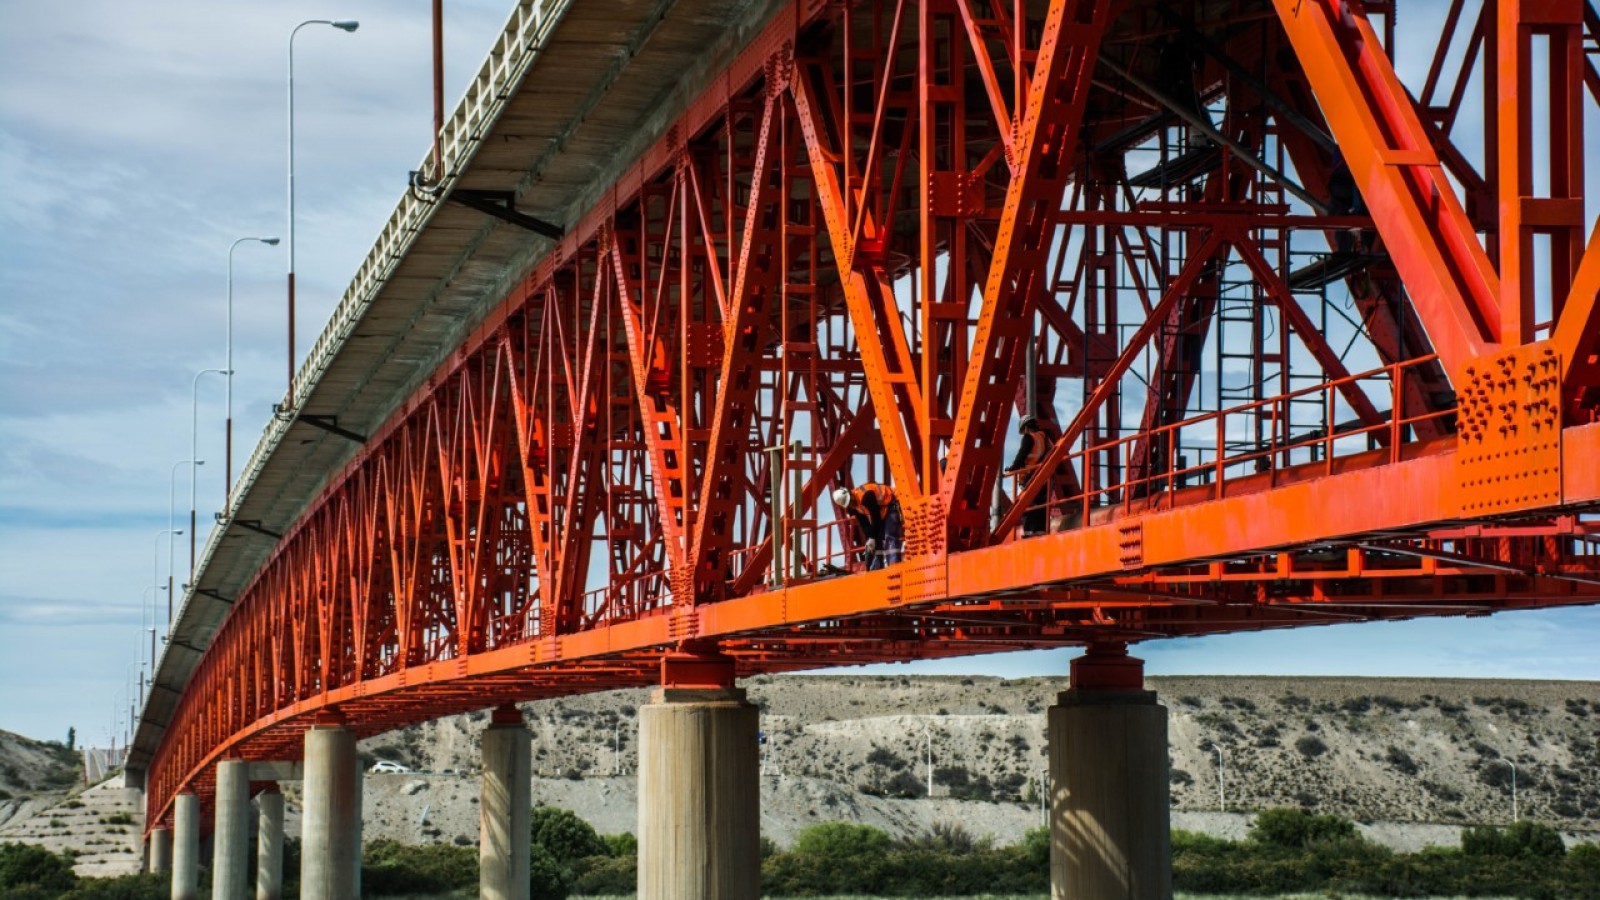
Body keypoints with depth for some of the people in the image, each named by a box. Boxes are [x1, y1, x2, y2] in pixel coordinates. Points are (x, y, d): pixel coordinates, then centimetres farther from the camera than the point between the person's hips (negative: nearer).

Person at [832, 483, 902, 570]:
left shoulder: (866, 496, -32)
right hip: (881, 514, 9)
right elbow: (864, 524, 1)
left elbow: (876, 518, -27)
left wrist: (872, 538, -20)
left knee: (890, 539, -21)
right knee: (877, 543, 3)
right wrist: (868, 539, -11)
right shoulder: (851, 506, -5)